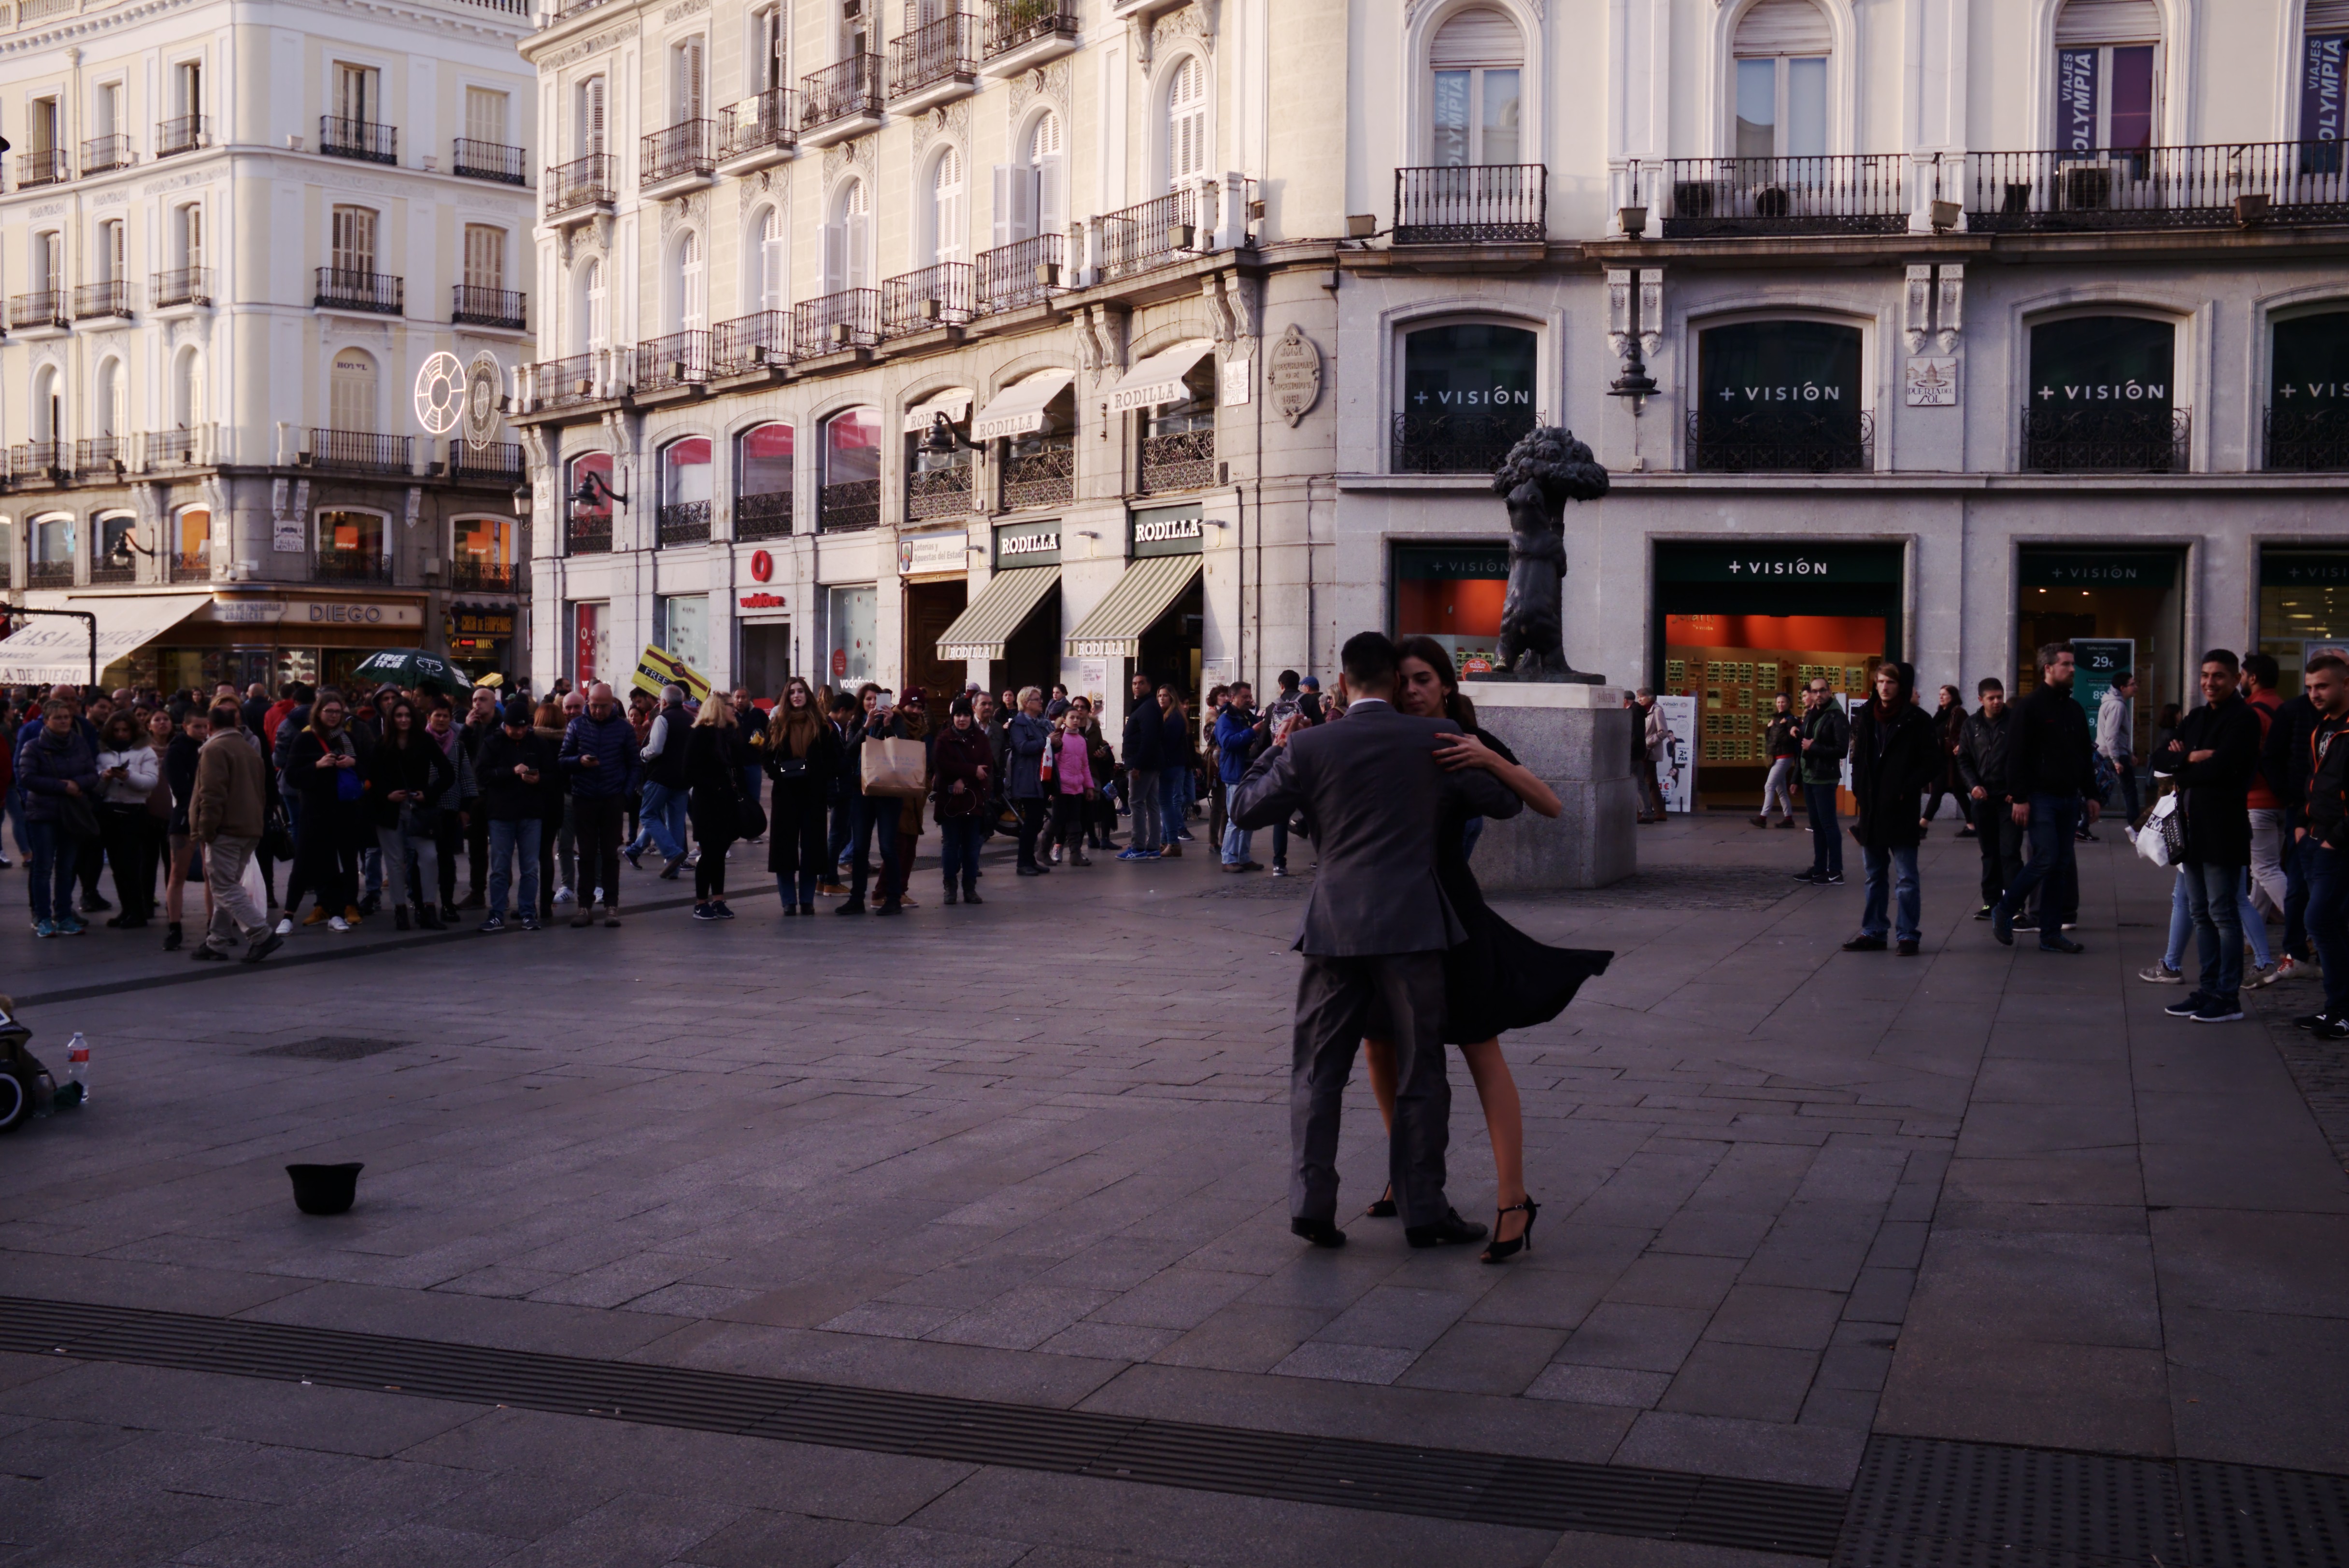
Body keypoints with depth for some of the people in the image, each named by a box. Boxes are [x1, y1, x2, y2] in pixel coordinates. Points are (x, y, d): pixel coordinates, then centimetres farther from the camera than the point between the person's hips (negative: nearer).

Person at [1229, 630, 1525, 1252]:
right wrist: (1476, 756, 26)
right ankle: (1424, 1211, 12)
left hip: (1334, 927, 1)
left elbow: (1245, 809, 8)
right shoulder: (1437, 739, -3)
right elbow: (1506, 802, 6)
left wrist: (1277, 750, 22)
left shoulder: (1309, 747, -1)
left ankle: (1311, 1202, 7)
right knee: (1420, 1076, 8)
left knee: (1317, 1072, 11)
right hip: (1412, 926, -1)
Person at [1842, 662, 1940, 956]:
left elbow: (1933, 762, -9)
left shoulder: (1917, 721, -6)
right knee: (1875, 876, 12)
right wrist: (1859, 791, 5)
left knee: (1905, 878, -1)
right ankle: (1873, 932, 18)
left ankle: (1907, 935, 3)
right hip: (1871, 809, 6)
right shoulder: (1866, 716, 9)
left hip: (1901, 811, -5)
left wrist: (1906, 789, -14)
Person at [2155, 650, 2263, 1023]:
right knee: (2201, 912, 11)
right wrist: (2192, 758, -11)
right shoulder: (2195, 719, 16)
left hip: (2223, 827, -8)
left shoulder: (2243, 719, -8)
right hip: (2194, 825, 8)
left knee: (2223, 913, -6)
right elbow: (2161, 762, 8)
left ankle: (2229, 997, -2)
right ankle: (2209, 989, 18)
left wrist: (2182, 774, -5)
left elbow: (2220, 767, -20)